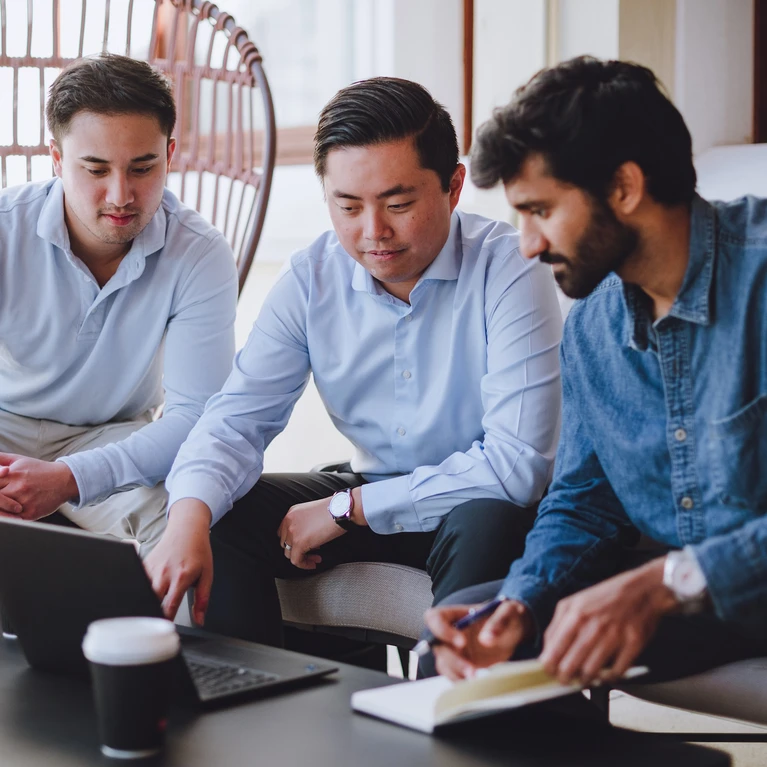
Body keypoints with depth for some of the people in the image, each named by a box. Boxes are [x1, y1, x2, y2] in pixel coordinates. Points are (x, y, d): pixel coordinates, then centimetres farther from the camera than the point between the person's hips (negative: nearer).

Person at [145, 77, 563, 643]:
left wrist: (347, 509, -22)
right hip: (371, 491, 5)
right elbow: (240, 416, -6)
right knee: (219, 518, -13)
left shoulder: (510, 271, -21)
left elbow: (519, 463, -26)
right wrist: (190, 517, -29)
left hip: (478, 504, -4)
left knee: (488, 524, -36)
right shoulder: (310, 280, -6)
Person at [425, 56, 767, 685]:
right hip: (667, 582, 7)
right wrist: (520, 607, -7)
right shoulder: (591, 327, 9)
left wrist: (665, 585, -32)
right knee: (458, 627, -2)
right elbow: (582, 499, 14)